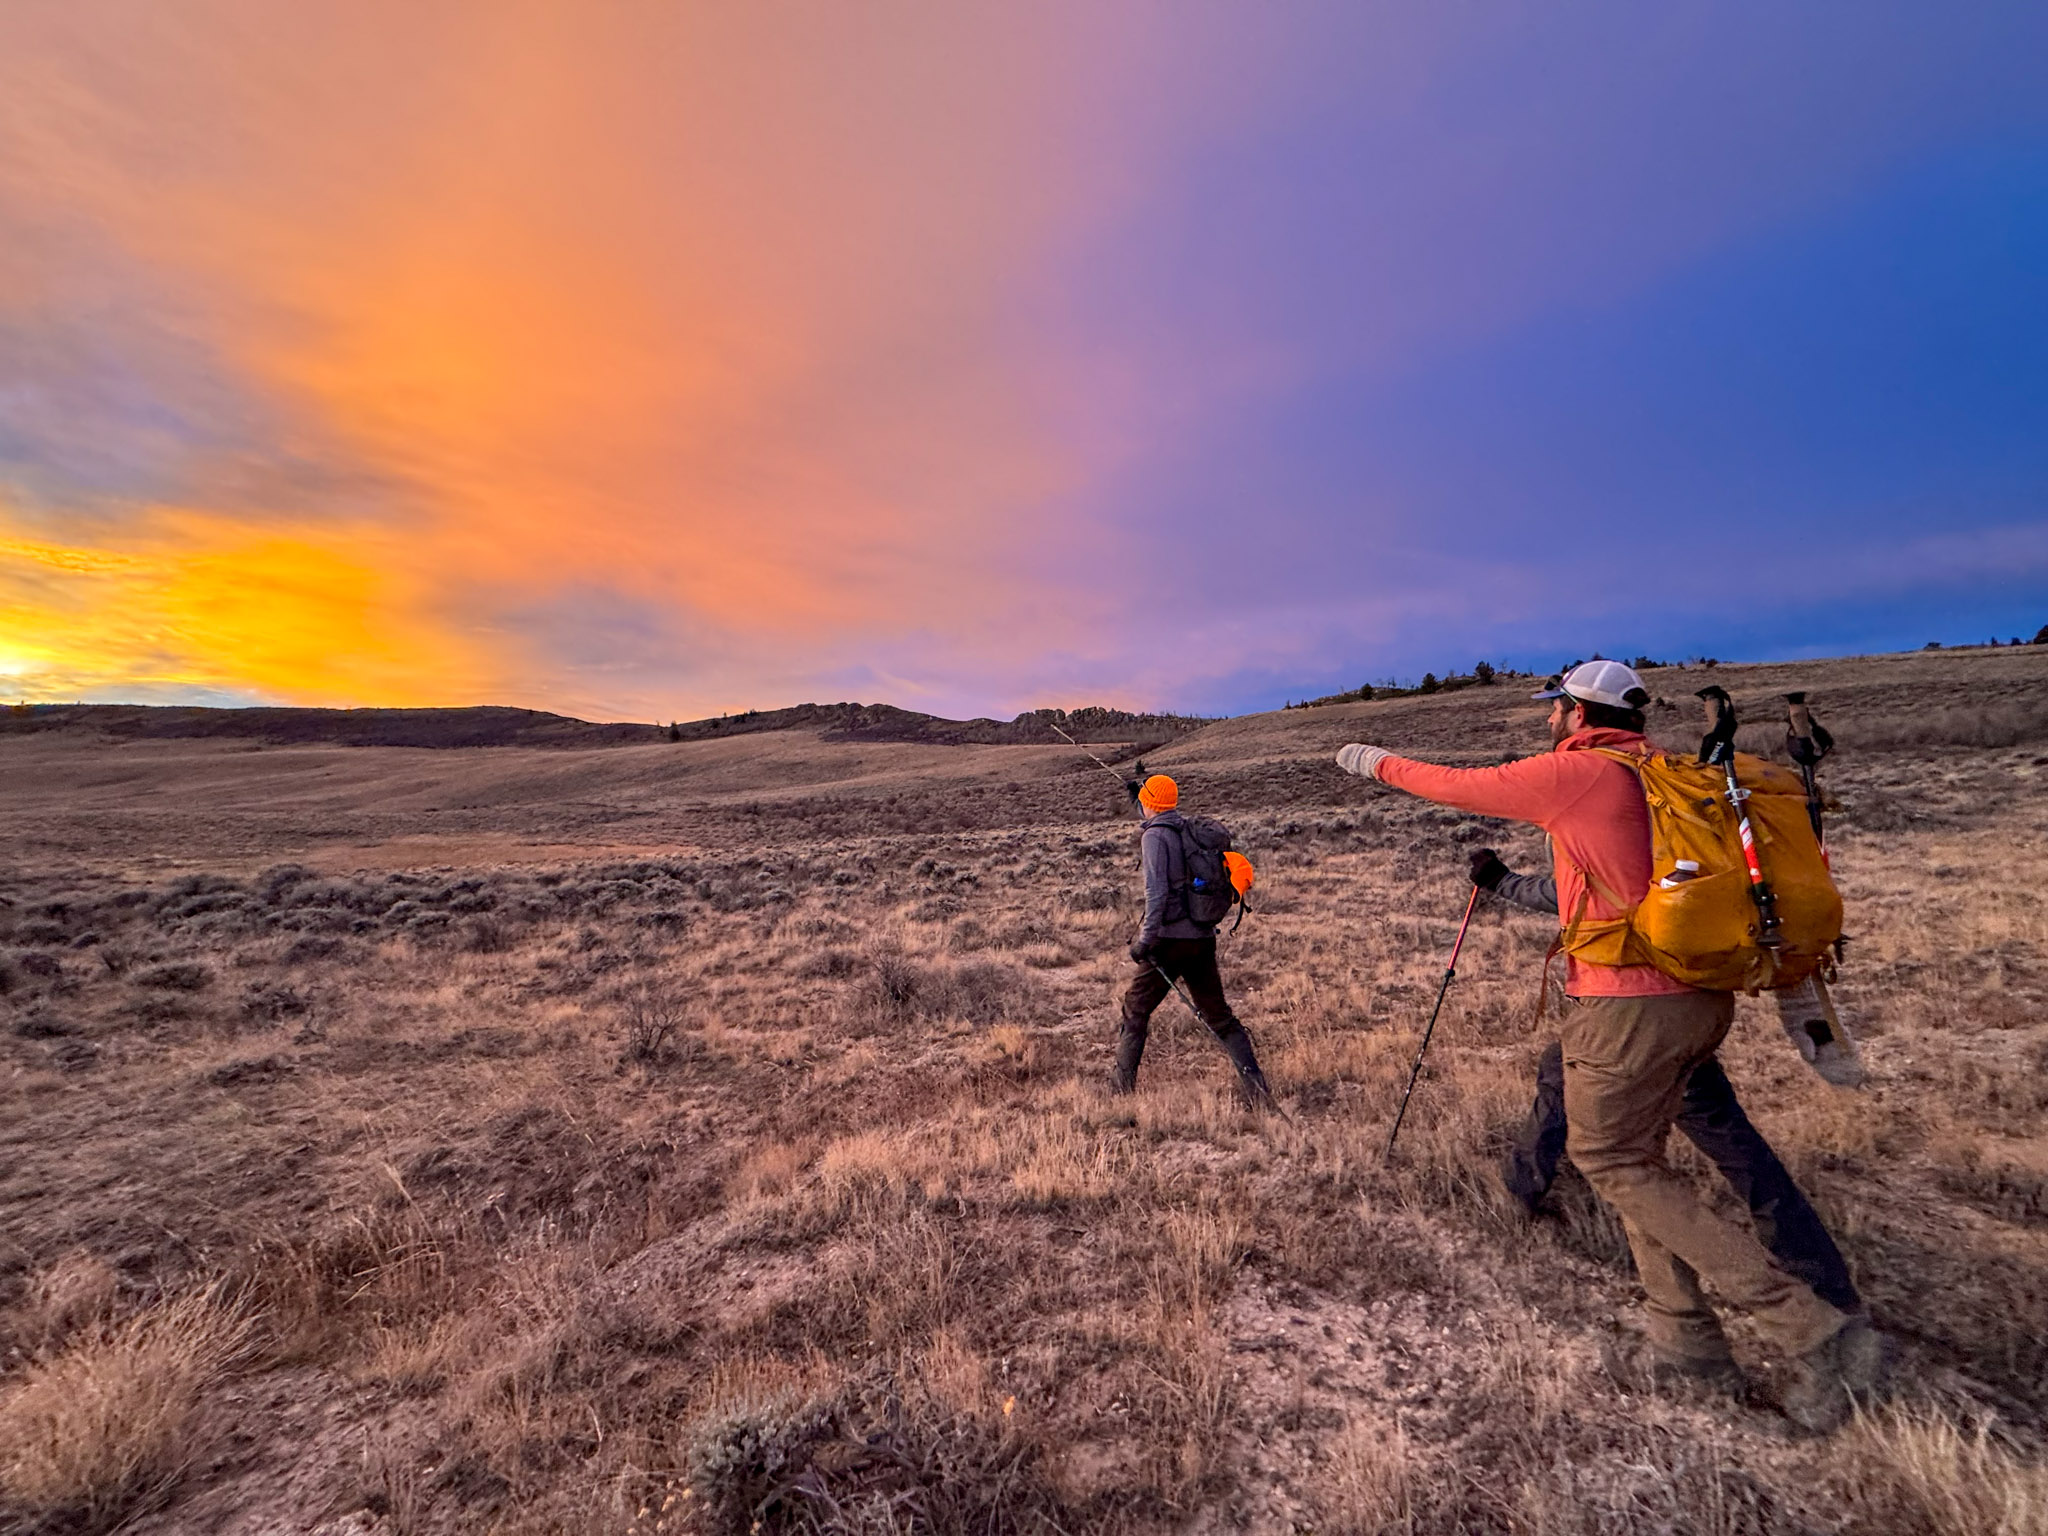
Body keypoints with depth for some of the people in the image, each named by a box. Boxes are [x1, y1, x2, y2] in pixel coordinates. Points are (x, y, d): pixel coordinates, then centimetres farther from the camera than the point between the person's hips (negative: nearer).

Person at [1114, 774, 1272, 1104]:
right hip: (1203, 937, 6)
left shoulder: (1155, 836, -11)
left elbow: (1157, 891, -19)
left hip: (1170, 939, -6)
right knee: (1218, 1014, 12)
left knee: (1136, 1009, 8)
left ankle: (1122, 1086, 15)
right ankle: (1255, 1083, 5)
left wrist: (1145, 938, -18)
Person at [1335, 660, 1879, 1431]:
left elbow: (1460, 787, -2)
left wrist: (1380, 763, 13)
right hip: (1701, 995, 9)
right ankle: (1688, 1339, 25)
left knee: (1614, 1161, 4)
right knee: (1634, 1156, 18)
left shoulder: (1574, 771, -10)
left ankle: (1814, 1331, 2)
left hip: (1631, 1000, -9)